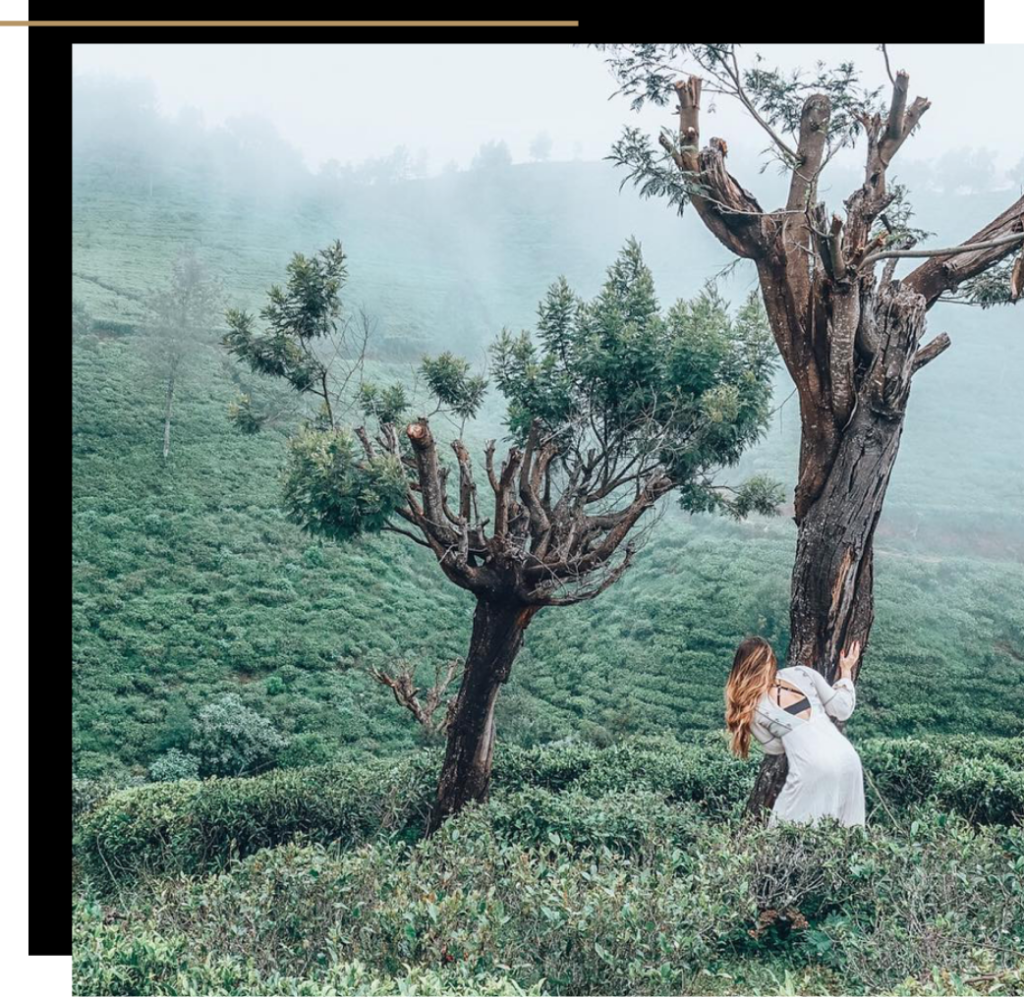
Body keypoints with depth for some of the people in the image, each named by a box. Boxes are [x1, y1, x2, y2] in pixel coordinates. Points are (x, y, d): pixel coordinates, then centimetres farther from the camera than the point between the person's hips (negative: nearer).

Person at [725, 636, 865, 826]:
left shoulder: (752, 708, 5)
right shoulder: (802, 673, 11)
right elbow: (842, 710, 14)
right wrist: (846, 671, 26)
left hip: (813, 768, -4)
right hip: (848, 759, 4)